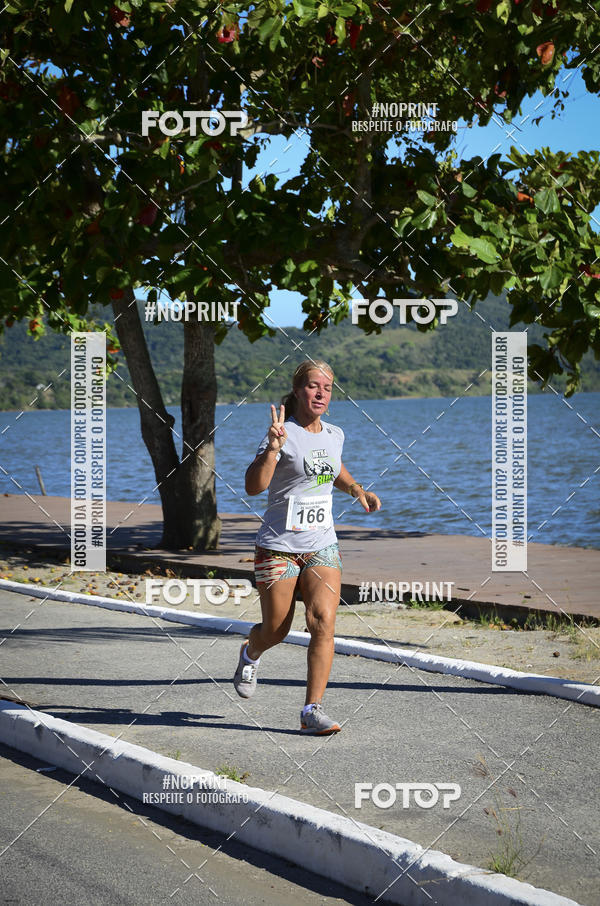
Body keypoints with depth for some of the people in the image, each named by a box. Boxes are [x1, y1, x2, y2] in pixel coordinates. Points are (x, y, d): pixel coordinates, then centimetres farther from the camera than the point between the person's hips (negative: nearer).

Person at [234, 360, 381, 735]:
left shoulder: (334, 434, 8)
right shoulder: (283, 434, -12)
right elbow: (253, 486, -24)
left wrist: (358, 489, 15)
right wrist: (272, 448, -37)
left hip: (323, 547, 4)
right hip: (279, 547, -4)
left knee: (323, 622, -15)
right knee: (276, 631, 6)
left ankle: (313, 710, -11)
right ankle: (251, 653, 44)